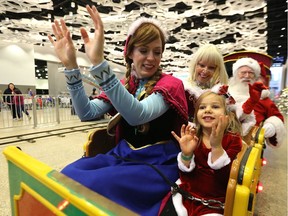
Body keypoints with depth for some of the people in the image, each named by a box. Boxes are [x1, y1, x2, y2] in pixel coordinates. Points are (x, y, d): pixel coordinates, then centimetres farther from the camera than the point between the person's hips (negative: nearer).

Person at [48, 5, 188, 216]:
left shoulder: (171, 84, -10)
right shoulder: (124, 85, 5)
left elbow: (137, 115, -30)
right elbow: (87, 113, -7)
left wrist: (99, 62, -39)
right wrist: (71, 65, -16)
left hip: (158, 162, -4)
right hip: (123, 154, 5)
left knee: (96, 184, -24)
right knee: (69, 175, -14)